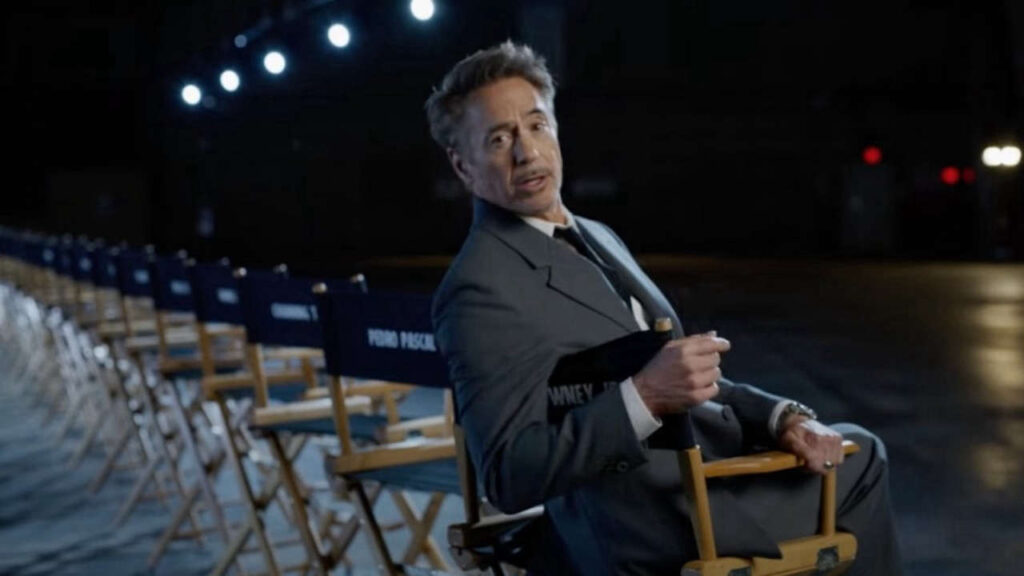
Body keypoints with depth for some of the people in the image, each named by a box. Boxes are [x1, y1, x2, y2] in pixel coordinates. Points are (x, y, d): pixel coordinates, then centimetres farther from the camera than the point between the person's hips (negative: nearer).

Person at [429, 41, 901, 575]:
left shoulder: (597, 237, 13)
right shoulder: (480, 289, -16)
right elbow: (508, 476, -23)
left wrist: (780, 416, -3)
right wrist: (645, 397, -32)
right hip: (648, 527, -9)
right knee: (857, 469, 4)